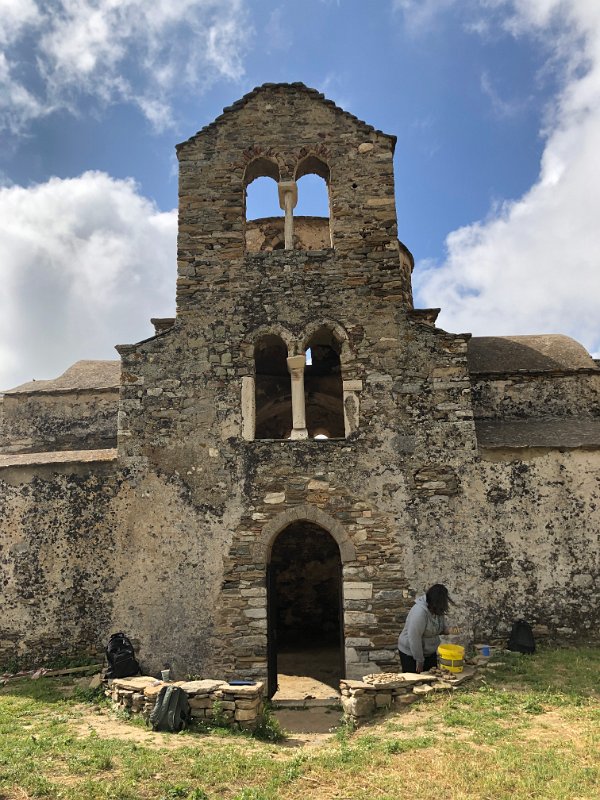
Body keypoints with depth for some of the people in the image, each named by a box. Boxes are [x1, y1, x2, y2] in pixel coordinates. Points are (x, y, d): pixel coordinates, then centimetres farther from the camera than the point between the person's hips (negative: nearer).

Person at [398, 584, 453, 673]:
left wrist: (448, 630, -13)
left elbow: (440, 627, 10)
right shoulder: (420, 612, -32)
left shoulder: (437, 609, -6)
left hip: (430, 652, 8)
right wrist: (419, 660, -22)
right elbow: (414, 638, -29)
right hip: (411, 653, -8)